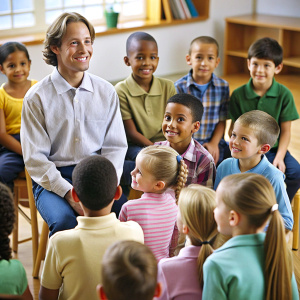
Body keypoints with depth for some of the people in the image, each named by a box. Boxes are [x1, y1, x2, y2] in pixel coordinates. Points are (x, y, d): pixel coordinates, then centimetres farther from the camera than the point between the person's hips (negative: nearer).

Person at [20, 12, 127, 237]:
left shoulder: (106, 92, 8)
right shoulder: (37, 98, -2)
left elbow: (116, 146, 8)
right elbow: (34, 158, -5)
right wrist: (68, 193, -18)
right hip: (53, 179, -2)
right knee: (65, 221, -32)